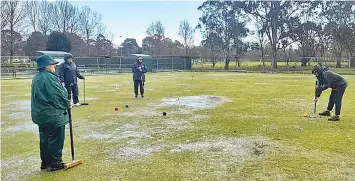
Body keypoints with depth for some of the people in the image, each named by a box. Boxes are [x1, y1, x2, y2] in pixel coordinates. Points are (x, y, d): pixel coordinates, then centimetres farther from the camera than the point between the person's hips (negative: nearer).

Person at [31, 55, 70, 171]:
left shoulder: (37, 78, 11)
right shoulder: (49, 78, -20)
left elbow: (38, 96, 15)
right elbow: (59, 95, -20)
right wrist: (66, 105, -3)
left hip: (40, 115, 10)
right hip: (53, 116, -9)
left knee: (44, 139, 16)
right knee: (56, 139, 2)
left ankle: (45, 162, 27)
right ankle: (55, 163, 11)